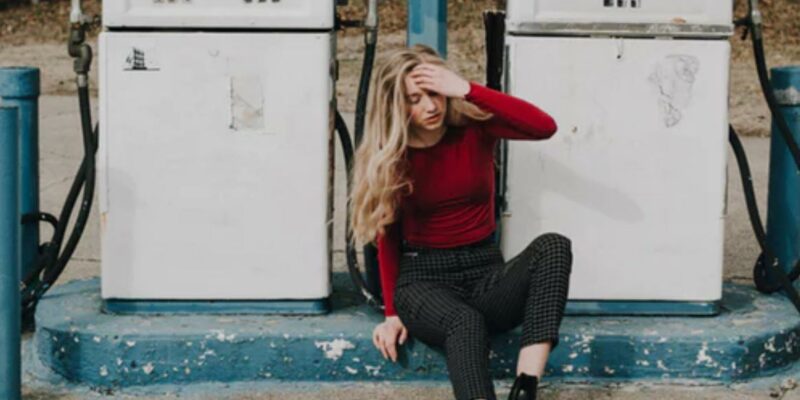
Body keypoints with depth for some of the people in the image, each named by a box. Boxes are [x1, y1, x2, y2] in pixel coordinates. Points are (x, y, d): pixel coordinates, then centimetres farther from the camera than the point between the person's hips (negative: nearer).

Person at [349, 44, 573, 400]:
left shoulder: (474, 126, -2)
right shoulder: (387, 156, -1)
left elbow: (544, 127, -21)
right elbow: (388, 238, 7)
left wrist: (467, 89, -24)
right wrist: (393, 312, -1)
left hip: (485, 270, 2)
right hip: (423, 277, -2)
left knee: (553, 246, -31)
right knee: (466, 323, -38)